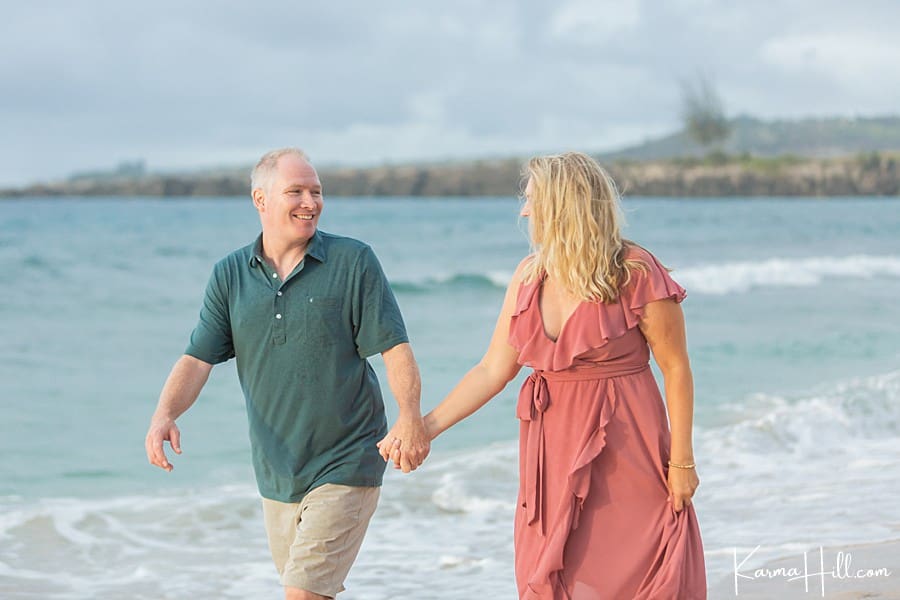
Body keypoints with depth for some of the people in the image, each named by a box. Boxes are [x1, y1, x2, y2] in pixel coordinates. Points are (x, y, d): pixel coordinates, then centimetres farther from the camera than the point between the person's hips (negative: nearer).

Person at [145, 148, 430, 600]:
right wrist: (164, 415, -19)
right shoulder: (229, 275, 5)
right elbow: (198, 359, 0)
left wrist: (411, 417, -26)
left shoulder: (353, 262, -5)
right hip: (276, 474, 5)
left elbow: (394, 347, -9)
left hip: (344, 466, -5)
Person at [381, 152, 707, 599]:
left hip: (625, 457, -5)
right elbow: (493, 369, 9)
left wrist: (681, 461, -9)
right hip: (554, 458, 5)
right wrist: (424, 427, 6)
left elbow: (676, 368, -7)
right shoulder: (529, 277, 6)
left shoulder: (635, 273, -10)